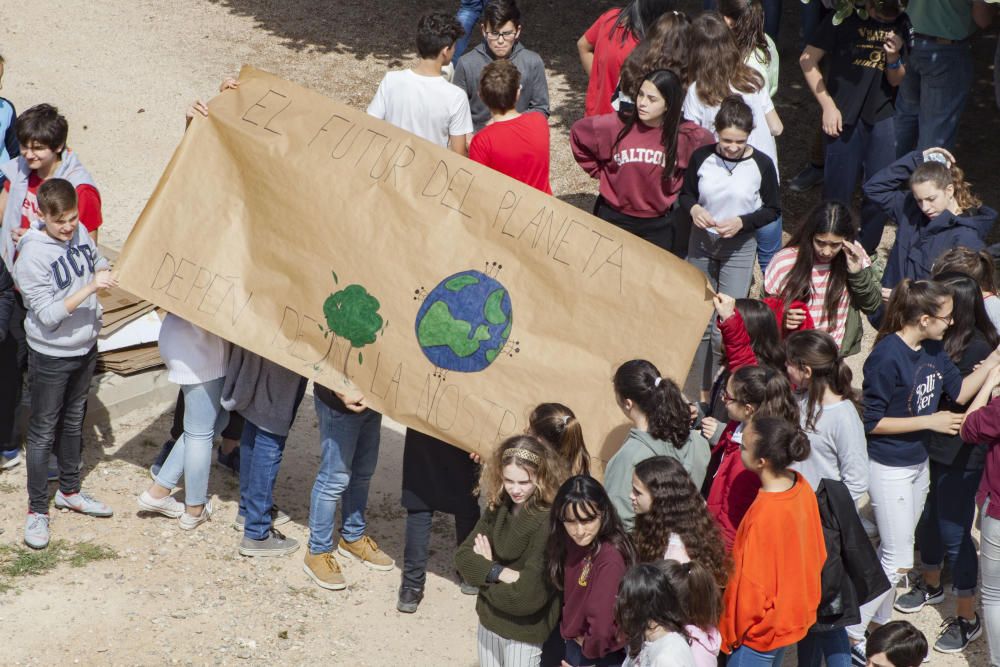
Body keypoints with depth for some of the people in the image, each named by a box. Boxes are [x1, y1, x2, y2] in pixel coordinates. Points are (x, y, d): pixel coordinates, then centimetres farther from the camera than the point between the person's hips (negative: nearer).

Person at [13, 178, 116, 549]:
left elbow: (97, 261, 16)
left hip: (85, 348, 7)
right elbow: (49, 315, -27)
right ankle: (37, 510, 14)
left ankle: (69, 491, 39)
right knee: (43, 432, 4)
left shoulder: (79, 232, -5)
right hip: (51, 356, -7)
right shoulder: (32, 257, -25)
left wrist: (102, 273, -7)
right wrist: (89, 288, -34)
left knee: (73, 422, 22)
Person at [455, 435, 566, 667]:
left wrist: (484, 572, -12)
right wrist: (500, 573, -22)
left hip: (525, 634, -6)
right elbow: (463, 556, -5)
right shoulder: (498, 507, -3)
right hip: (489, 621, 6)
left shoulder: (549, 522, -24)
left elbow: (530, 595, -27)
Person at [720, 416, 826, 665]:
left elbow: (752, 583, -22)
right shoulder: (801, 486, -8)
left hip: (760, 631, -9)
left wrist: (732, 632, -9)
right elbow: (817, 551, 6)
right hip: (794, 614, 9)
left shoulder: (763, 515, -32)